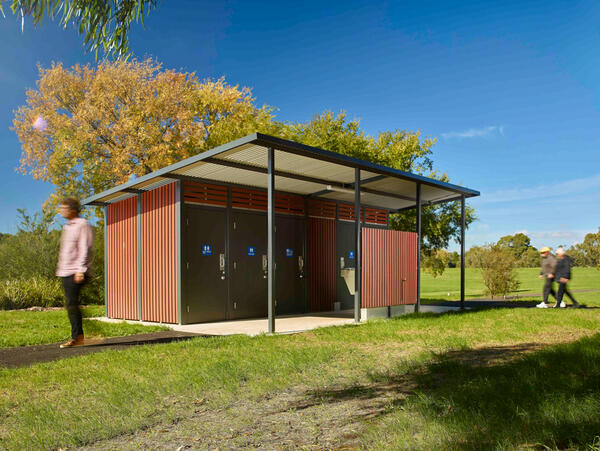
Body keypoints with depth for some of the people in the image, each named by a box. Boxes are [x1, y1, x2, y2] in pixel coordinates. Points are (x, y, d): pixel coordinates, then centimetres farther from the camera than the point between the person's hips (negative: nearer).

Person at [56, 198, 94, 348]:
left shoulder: (83, 225, -6)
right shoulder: (67, 227, 21)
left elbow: (85, 249, -14)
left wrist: (80, 270, -20)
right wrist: (60, 268, 19)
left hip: (76, 273, -9)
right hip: (66, 272, 9)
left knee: (71, 304, -10)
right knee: (70, 305, 8)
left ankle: (76, 337, -4)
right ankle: (79, 336, 14)